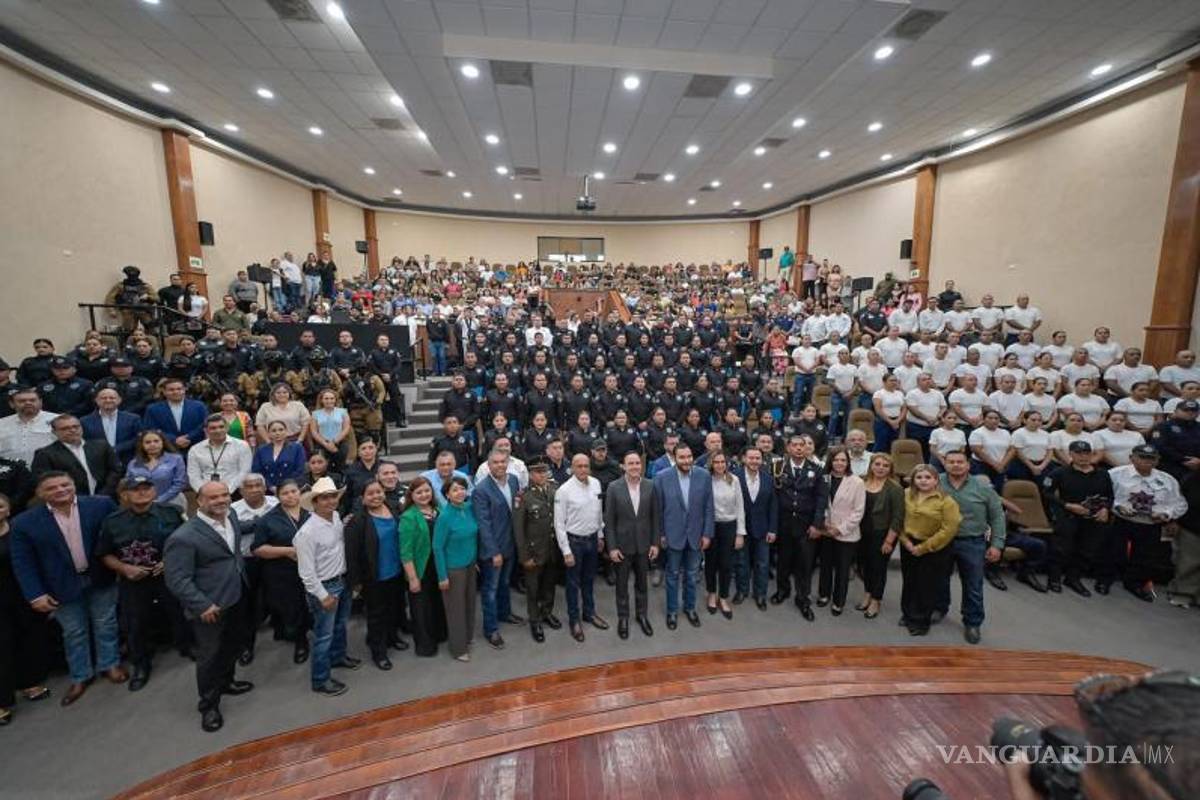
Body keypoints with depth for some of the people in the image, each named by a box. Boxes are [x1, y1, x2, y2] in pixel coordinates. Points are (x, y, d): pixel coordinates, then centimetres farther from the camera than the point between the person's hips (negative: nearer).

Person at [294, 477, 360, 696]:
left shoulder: (336, 517, -5)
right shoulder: (308, 532, -27)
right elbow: (306, 572, -22)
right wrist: (323, 596, -18)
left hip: (342, 580, 7)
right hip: (324, 586, -7)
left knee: (340, 624, 27)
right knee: (324, 634, 7)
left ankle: (338, 656, 50)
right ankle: (320, 680, 25)